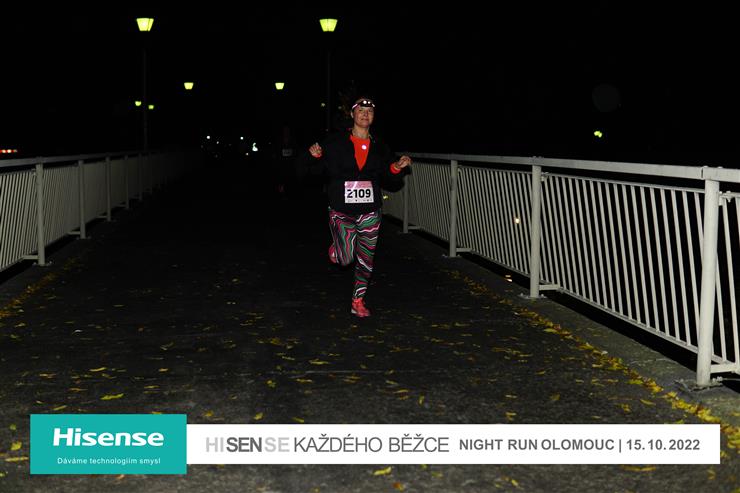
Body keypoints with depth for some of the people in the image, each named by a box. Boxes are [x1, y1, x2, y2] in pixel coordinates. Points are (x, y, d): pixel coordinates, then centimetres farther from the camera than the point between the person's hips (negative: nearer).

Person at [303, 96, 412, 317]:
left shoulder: (379, 148, 7)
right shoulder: (335, 142, -1)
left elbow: (391, 184, 11)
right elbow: (318, 172, 1)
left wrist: (397, 169, -7)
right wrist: (316, 157, -18)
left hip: (369, 211, 3)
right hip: (341, 210, -3)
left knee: (366, 259, 5)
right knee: (346, 259, -8)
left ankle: (358, 301, 19)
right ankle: (337, 248, 29)